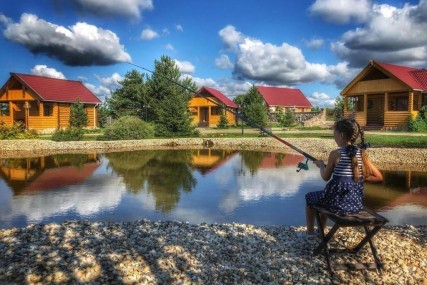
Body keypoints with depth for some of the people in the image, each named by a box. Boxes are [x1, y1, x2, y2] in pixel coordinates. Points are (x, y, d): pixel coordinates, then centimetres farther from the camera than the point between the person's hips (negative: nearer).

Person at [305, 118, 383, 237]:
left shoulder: (335, 154, -13)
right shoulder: (362, 153, 2)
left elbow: (325, 177, -3)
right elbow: (378, 177, 4)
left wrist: (321, 165, 14)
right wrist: (360, 178, 11)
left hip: (337, 201, -6)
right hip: (356, 202, 6)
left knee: (309, 197, 24)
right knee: (324, 198, 36)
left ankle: (310, 232, 30)